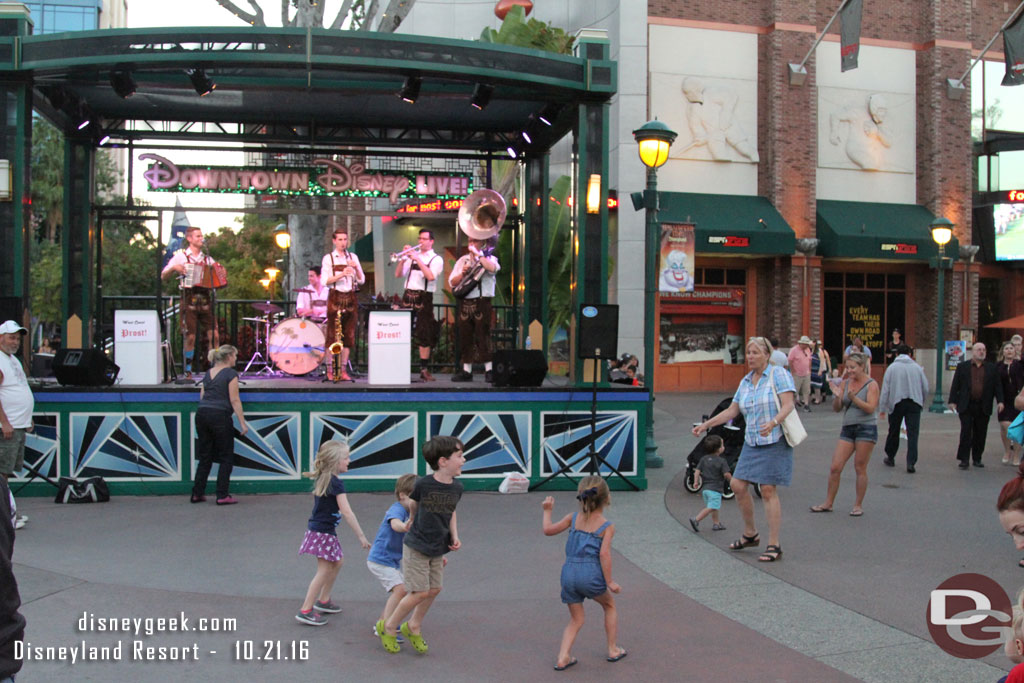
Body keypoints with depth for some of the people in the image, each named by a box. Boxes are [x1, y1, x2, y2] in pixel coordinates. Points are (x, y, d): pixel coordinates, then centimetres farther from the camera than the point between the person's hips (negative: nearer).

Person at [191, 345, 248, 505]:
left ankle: (197, 493, 16)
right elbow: (234, 400, -9)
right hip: (219, 416, -6)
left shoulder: (208, 373, 15)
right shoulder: (230, 373, -5)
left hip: (202, 414, 7)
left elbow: (202, 397, 16)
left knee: (204, 457, 14)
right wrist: (242, 423, -7)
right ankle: (222, 496, 1)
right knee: (226, 457, 3)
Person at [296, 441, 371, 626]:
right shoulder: (336, 483, -19)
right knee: (324, 571, -1)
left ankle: (323, 600, 32)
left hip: (316, 529, 9)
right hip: (324, 532, -9)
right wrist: (361, 536, -19)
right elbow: (347, 512, -22)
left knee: (336, 562, 21)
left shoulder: (321, 478, 8)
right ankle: (306, 610, 3)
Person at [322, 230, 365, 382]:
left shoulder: (353, 257, 13)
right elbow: (325, 281, -6)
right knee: (333, 335, -6)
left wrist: (356, 268, -9)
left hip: (350, 298, 3)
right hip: (335, 298, -3)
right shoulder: (328, 258, 3)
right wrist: (342, 274, -18)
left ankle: (343, 370, 6)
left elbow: (361, 280, 9)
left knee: (348, 335, 1)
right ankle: (330, 370, -1)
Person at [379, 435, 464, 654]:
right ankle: (389, 627, 17)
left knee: (434, 589, 9)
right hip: (416, 547, -6)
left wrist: (454, 536, -1)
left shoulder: (457, 487, -4)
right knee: (421, 592, -5)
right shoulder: (423, 484, -20)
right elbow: (413, 507, -1)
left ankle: (413, 627, 32)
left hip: (438, 549, 6)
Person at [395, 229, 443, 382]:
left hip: (424, 298, -4)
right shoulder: (412, 256, 16)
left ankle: (424, 370, 1)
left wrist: (417, 259, -16)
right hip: (408, 296, 4)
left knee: (424, 335, -3)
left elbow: (431, 276, -15)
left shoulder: (436, 259, 3)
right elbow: (398, 274, 9)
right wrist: (403, 259, -5)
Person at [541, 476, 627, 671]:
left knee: (576, 619, 17)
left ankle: (563, 657, 2)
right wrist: (609, 582, -9)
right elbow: (604, 554, -13)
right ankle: (613, 649, 30)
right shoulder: (607, 527, -2)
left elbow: (548, 530, 12)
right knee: (610, 606, 25)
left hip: (569, 573, 4)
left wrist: (547, 511, 29)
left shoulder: (573, 518, 8)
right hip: (591, 574, -3)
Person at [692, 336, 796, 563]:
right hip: (752, 442, 7)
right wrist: (705, 425, 11)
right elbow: (731, 410, 16)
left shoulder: (779, 375, -7)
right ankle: (750, 534, 20)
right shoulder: (745, 382, 12)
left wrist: (773, 423, -34)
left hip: (775, 442, -7)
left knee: (768, 490, -8)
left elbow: (788, 405, -17)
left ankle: (774, 545, 0)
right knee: (737, 484, 2)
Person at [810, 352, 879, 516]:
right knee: (835, 467, 1)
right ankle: (828, 503, 10)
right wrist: (837, 395, -12)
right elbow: (836, 408, 7)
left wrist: (853, 397, -26)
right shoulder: (845, 383, 9)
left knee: (860, 468, 1)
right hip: (848, 429, 5)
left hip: (866, 429, -4)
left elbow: (870, 408, -15)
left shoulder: (871, 384, -4)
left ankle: (858, 505, 13)